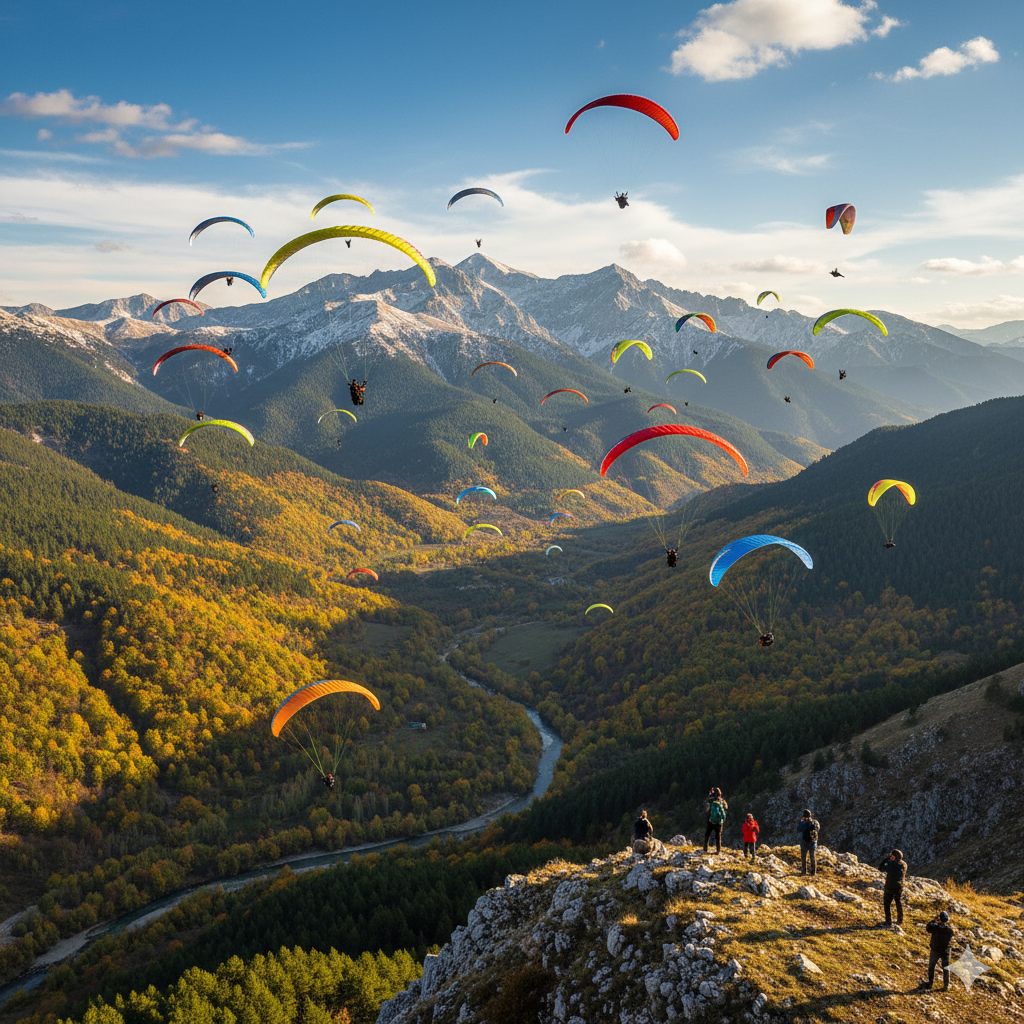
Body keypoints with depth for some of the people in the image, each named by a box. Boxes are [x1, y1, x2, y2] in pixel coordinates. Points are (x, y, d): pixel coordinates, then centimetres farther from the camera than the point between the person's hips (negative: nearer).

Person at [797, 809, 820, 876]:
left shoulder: (803, 823, -19)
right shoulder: (815, 822, -7)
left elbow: (798, 830, -3)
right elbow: (818, 829, 13)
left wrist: (800, 821, 3)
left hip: (804, 843, -3)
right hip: (813, 842, 3)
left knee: (803, 858, 14)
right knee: (813, 858, 14)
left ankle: (804, 871, 18)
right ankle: (813, 872, 15)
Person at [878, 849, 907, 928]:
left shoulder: (891, 864, -22)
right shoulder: (904, 865, -8)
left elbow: (880, 868, -9)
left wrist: (887, 858, -7)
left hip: (889, 888, -5)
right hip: (899, 888, 5)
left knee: (887, 905, 8)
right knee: (899, 905, 20)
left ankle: (888, 923, 10)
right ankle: (899, 921, 33)